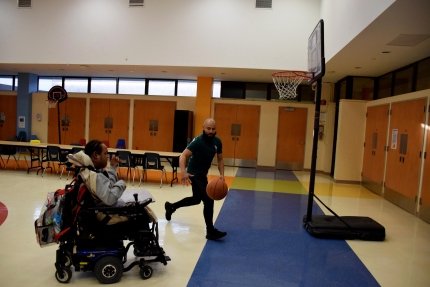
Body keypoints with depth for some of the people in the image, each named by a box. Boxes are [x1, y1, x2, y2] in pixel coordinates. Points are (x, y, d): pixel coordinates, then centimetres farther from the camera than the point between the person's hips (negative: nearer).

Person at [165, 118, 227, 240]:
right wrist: (183, 172, -47)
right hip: (194, 174, -9)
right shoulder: (198, 141, -23)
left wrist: (221, 174, -7)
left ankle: (171, 206, 46)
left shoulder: (217, 142, -2)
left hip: (203, 174, 9)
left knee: (197, 199, 25)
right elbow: (183, 156, -31)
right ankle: (210, 231, 0)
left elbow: (220, 159, 8)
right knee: (208, 200, -14)